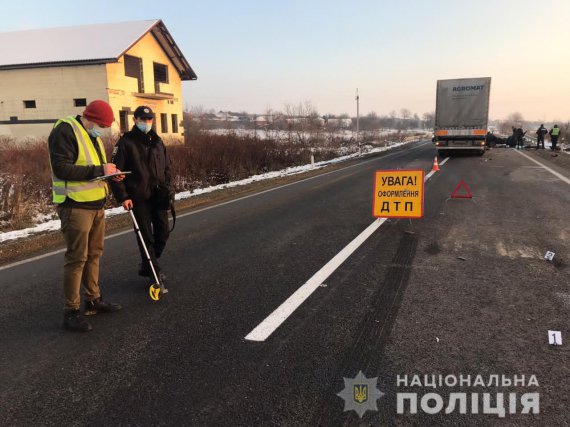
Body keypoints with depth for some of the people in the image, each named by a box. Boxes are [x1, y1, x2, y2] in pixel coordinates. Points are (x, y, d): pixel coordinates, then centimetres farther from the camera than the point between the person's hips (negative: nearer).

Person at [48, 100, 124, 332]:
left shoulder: (92, 135, 17)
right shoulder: (65, 132, -13)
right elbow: (61, 168, -22)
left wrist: (110, 173, 5)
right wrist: (99, 170, -22)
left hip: (96, 204, 9)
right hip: (76, 206, -9)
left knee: (94, 254, 15)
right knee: (76, 258, -5)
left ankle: (93, 300, 28)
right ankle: (71, 311, 6)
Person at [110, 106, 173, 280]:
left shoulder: (157, 141, 13)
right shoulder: (126, 142, -5)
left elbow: (167, 167, 20)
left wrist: (166, 187, 10)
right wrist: (122, 197, -13)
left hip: (159, 197, 6)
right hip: (139, 198, -5)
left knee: (163, 233, 9)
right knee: (146, 236, 0)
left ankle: (148, 265, 30)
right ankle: (154, 270, 10)